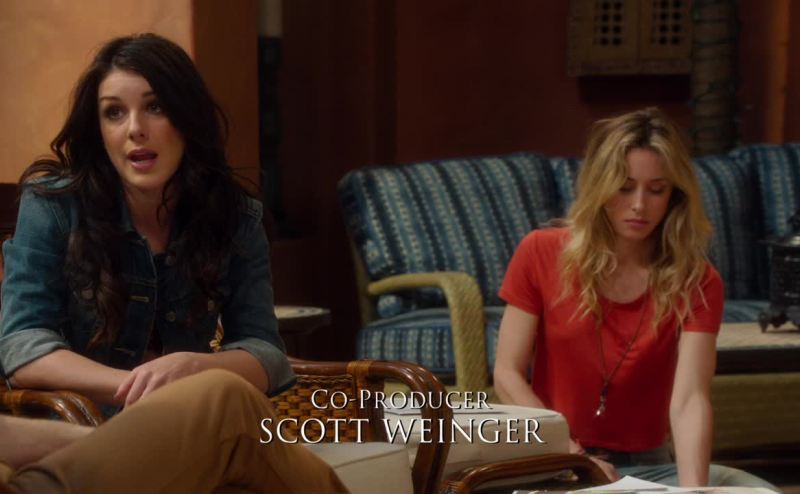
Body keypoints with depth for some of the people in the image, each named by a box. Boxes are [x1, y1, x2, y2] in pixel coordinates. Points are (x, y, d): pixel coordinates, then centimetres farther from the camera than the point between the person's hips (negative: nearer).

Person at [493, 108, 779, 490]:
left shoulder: (696, 282, -5)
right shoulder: (541, 254, -4)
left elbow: (689, 399, -17)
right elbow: (507, 374, -3)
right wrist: (571, 458, -14)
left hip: (647, 466, 1)